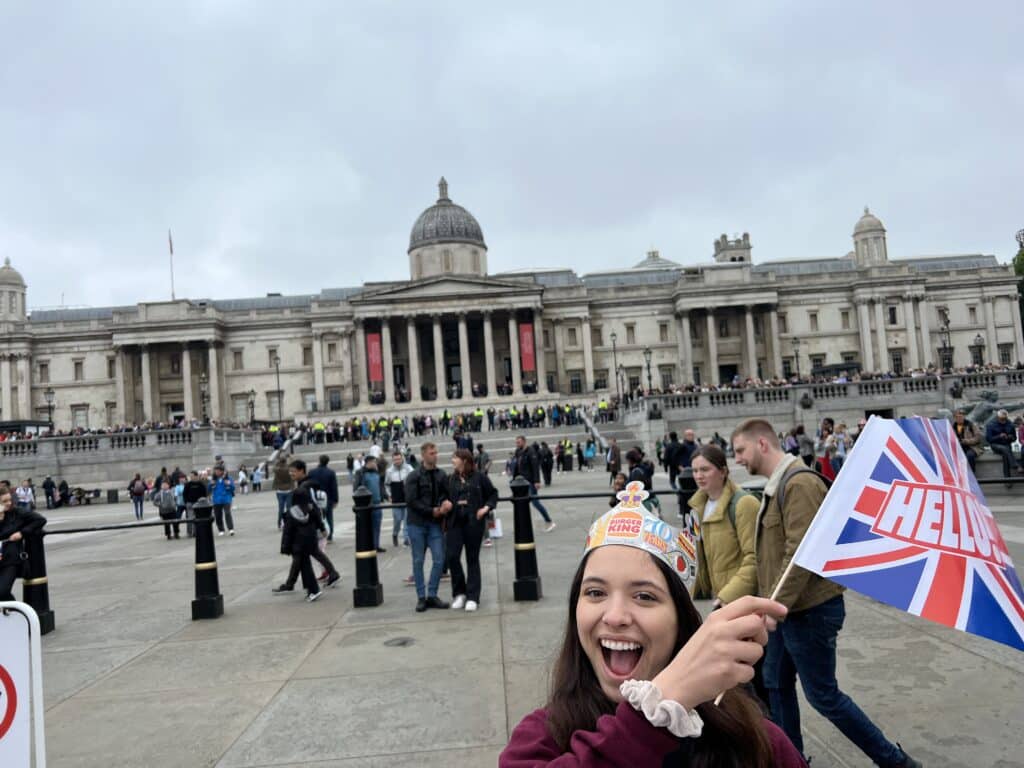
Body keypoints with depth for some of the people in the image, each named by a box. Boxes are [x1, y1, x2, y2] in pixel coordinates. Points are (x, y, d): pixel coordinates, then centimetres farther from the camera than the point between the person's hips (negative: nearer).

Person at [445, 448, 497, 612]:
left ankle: (472, 597, 13)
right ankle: (459, 593, 15)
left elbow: (493, 494, 5)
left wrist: (486, 508, -8)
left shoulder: (479, 477, -2)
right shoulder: (450, 479, 7)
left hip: (474, 522, -3)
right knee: (452, 556, -5)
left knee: (472, 559, 4)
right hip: (455, 522, 3)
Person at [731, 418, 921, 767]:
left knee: (823, 695, 3)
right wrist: (771, 604, 14)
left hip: (810, 610, -9)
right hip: (787, 607, 9)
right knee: (777, 685, 15)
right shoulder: (777, 485, 10)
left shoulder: (799, 483, -21)